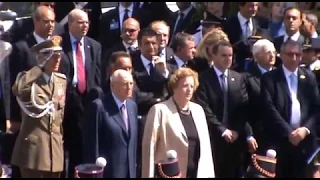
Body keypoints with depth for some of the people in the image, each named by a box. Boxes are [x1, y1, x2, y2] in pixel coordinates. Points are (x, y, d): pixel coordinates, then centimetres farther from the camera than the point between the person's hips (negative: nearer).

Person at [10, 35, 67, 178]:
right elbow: (17, 89, -33)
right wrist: (40, 67, -23)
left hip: (55, 146, 6)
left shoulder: (61, 80, 10)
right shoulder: (29, 79, -8)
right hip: (33, 146, -6)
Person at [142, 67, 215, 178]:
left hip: (199, 173, 5)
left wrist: (209, 173, 9)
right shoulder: (160, 110, -6)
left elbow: (205, 144, 13)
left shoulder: (198, 110, 11)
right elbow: (149, 147, -7)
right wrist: (149, 175, -9)